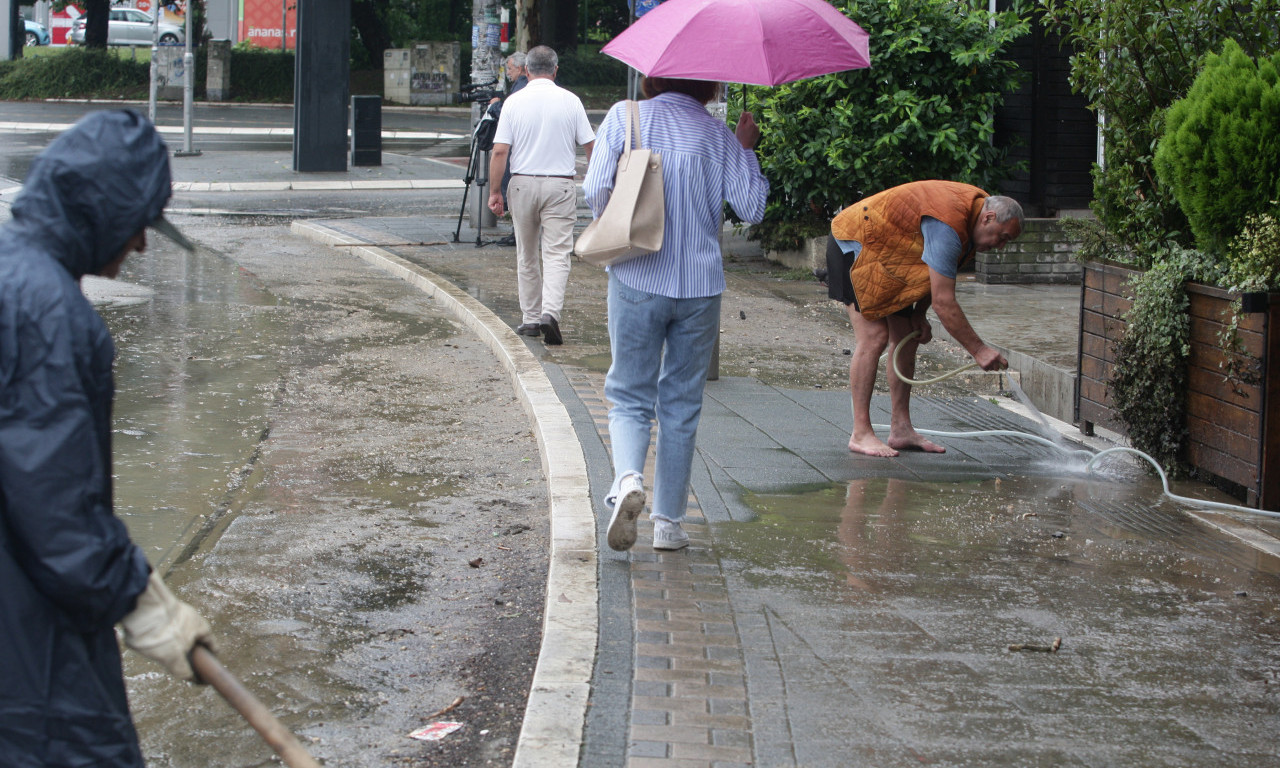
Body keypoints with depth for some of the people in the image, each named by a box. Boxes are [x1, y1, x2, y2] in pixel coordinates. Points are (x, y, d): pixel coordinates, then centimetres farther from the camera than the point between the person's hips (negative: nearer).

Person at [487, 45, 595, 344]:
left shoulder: (514, 102, -2)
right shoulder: (570, 101, -1)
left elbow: (500, 151, -6)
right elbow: (591, 145, 2)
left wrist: (495, 190, 1)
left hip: (523, 184, 1)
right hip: (560, 185, -1)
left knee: (526, 257, 13)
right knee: (557, 254, -5)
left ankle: (530, 318, 17)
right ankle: (550, 312, -24)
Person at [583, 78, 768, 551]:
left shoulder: (625, 117, -2)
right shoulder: (719, 134, 2)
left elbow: (596, 191, -10)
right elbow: (751, 208, -2)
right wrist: (746, 151, 11)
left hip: (638, 280, -1)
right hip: (700, 285, 1)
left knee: (630, 395, 8)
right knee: (681, 404, 11)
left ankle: (628, 479, -21)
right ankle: (669, 521, 14)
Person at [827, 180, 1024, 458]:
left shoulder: (974, 206, -2)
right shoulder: (947, 225, -33)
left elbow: (936, 275, 10)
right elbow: (944, 302, -34)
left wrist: (919, 314, -3)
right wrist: (978, 350, -29)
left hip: (885, 253, 10)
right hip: (854, 245, -10)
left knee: (907, 340, 5)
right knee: (874, 336, -17)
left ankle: (901, 430, 7)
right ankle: (860, 433, -15)